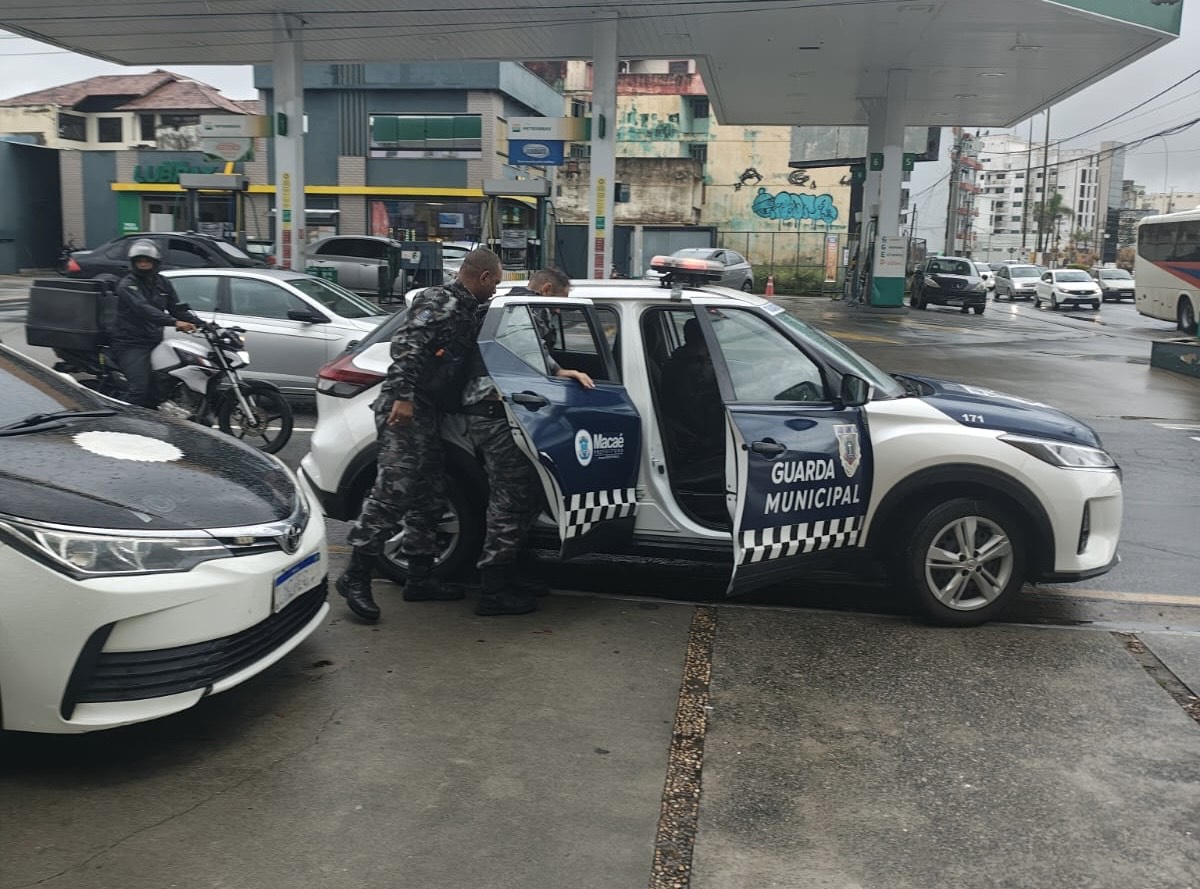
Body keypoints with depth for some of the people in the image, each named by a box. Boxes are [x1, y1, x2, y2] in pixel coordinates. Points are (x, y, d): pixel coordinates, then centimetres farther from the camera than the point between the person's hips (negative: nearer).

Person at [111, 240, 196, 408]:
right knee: (140, 388, -20)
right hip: (131, 344, -7)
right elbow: (143, 309, -26)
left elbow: (177, 308, 14)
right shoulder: (127, 285, -9)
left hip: (155, 342, 7)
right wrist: (174, 322, -38)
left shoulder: (162, 283, 13)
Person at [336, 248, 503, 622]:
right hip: (404, 409, -11)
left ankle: (420, 578, 22)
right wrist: (403, 395, -29)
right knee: (393, 490, -14)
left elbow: (458, 365, 29)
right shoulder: (439, 302, -9)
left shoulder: (464, 311, 21)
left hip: (425, 412, 11)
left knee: (428, 494, 13)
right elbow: (407, 343, -22)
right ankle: (356, 577, -9)